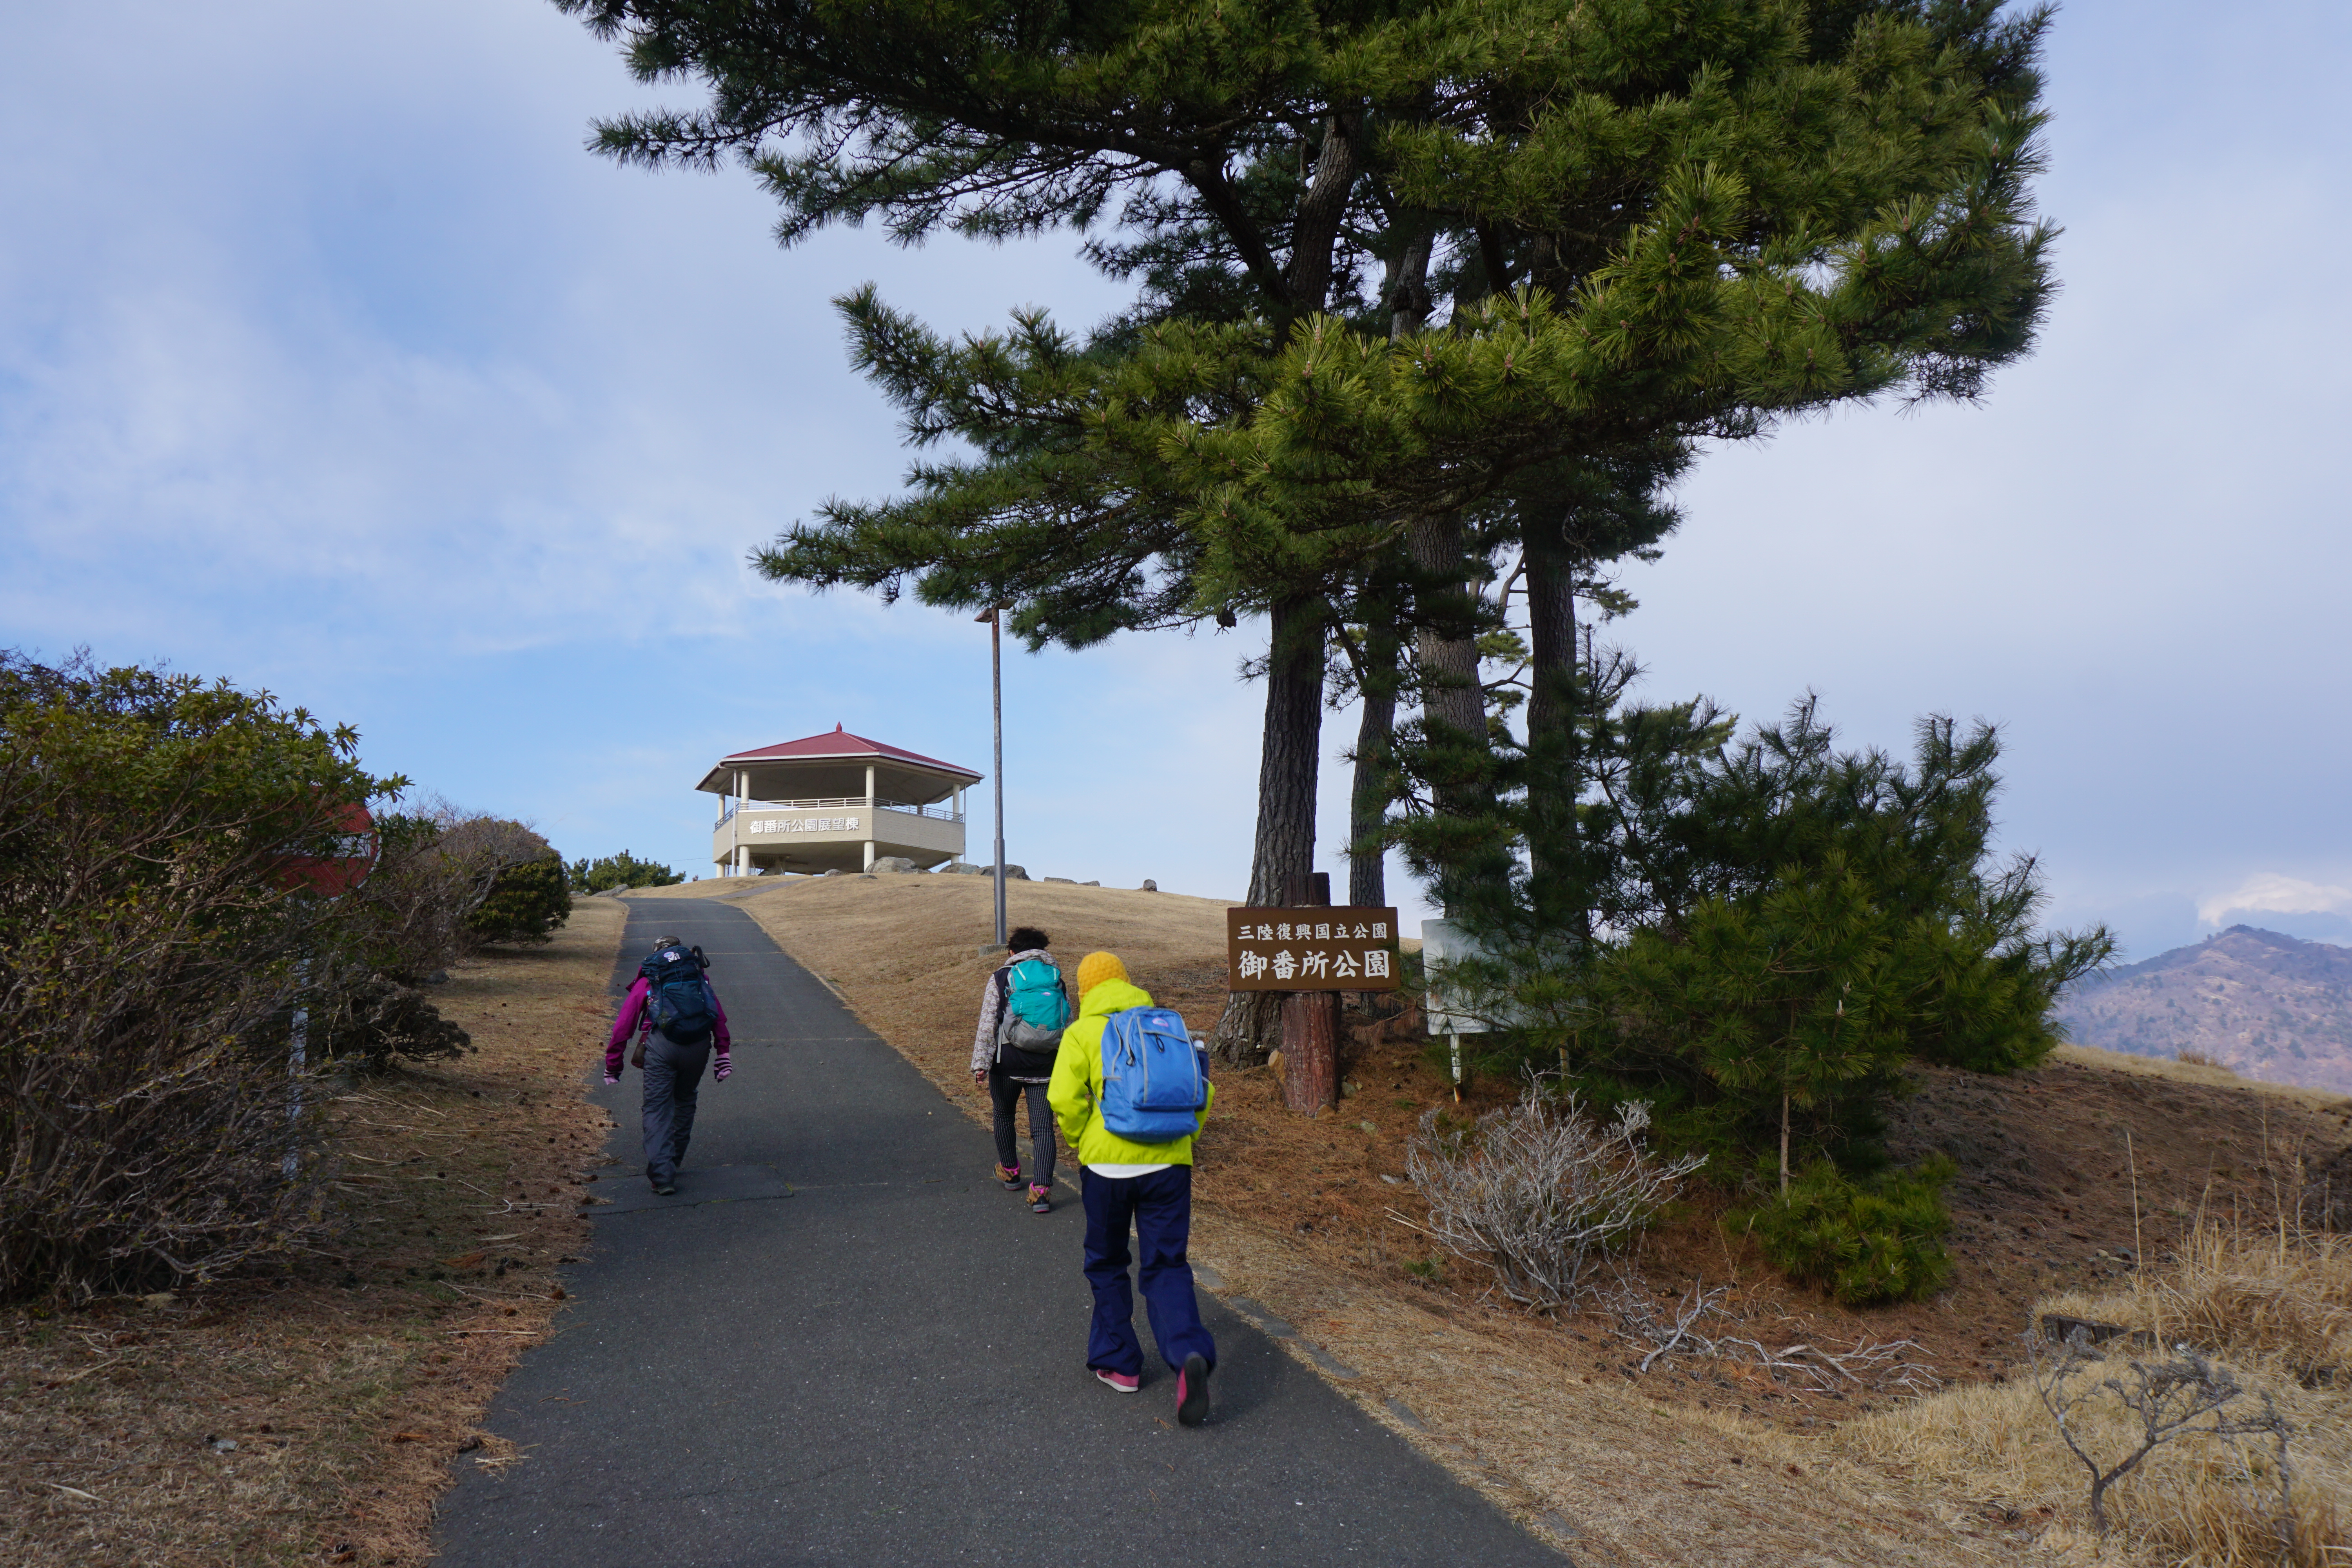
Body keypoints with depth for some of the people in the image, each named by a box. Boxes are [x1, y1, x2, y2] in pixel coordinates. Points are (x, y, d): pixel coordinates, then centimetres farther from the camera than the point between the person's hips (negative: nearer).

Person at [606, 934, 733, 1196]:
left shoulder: (646, 981, 20)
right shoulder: (698, 974, 24)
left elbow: (623, 1026, 17)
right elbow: (719, 1017, 15)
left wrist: (612, 1066, 21)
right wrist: (723, 1051, 14)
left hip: (662, 1046, -2)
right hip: (699, 1045, 2)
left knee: (657, 1108, 2)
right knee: (685, 1102, 22)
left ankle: (662, 1176, -8)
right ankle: (674, 1161, 33)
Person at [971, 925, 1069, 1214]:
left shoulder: (1000, 980, 0)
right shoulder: (1059, 983, 9)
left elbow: (987, 1026, -7)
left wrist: (980, 1065, -7)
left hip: (1007, 1063, -1)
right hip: (1046, 1067, 2)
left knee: (1004, 1116, 23)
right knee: (1043, 1127, 1)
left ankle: (1009, 1171, 39)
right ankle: (1041, 1190, -11)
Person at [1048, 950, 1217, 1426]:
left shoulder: (1082, 1033, 0)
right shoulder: (1168, 1026, 10)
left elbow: (1065, 1099, -12)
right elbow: (1201, 1090, 7)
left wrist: (1080, 1143, 4)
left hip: (1108, 1164, -2)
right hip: (1169, 1163, 2)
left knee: (1107, 1264, 19)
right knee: (1166, 1266, 7)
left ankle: (1118, 1363, 25)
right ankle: (1190, 1355, -16)